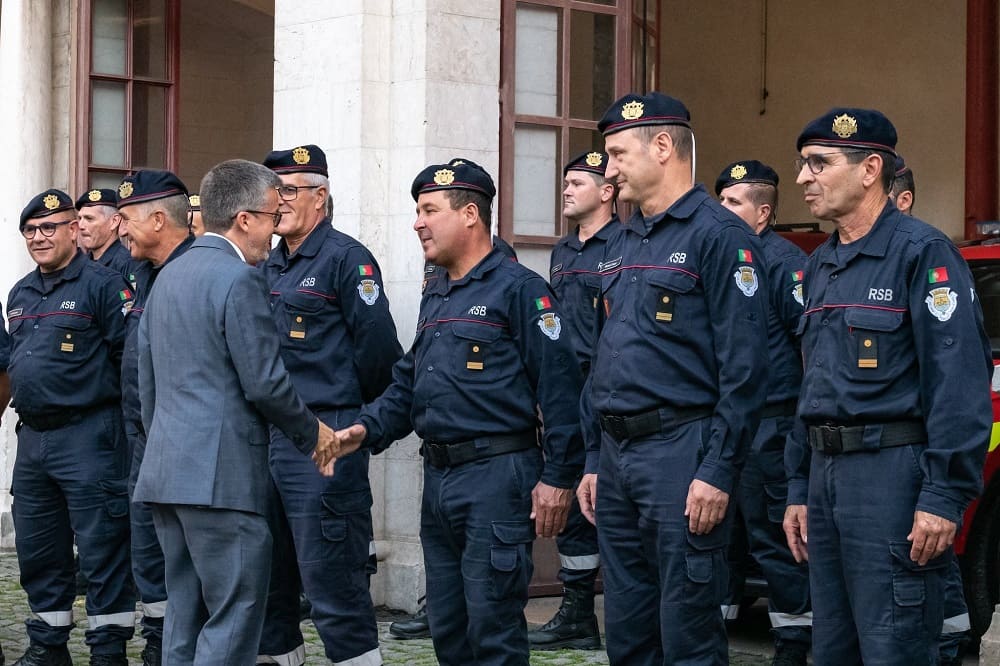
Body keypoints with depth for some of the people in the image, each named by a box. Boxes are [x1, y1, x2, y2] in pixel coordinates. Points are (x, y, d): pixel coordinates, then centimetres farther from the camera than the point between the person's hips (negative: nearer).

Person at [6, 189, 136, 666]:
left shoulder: (103, 285, -8)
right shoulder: (20, 295, 16)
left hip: (87, 436, -8)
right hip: (32, 438, 8)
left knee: (101, 547, -4)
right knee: (37, 550, 13)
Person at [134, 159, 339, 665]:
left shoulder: (168, 276, 15)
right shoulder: (239, 279, -12)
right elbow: (265, 382, -14)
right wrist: (312, 434, 1)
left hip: (165, 470, 9)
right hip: (220, 472, -9)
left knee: (185, 613, 13)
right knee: (234, 617, -5)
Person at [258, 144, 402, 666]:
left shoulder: (345, 258, -8)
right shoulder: (269, 266, 16)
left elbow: (378, 346, -13)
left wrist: (354, 415, -1)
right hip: (266, 438, 9)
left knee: (329, 575, -9)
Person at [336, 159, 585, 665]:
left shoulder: (518, 289, -10)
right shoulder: (435, 296, 17)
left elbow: (558, 386, -15)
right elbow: (409, 382, 22)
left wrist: (557, 477, -18)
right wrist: (367, 429, 5)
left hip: (496, 474, -9)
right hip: (438, 475, 9)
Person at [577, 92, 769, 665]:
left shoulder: (719, 236, -9)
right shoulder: (621, 246, 18)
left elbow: (744, 369, -15)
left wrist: (718, 472, -19)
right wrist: (594, 461, 18)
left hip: (681, 454, -8)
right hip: (616, 456, 9)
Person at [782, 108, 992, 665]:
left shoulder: (922, 252, -9)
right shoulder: (821, 265, 18)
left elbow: (960, 382, -17)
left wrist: (945, 498, -22)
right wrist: (800, 488, 19)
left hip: (892, 473, -9)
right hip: (827, 472, 9)